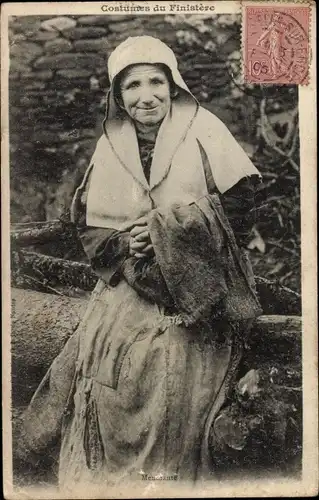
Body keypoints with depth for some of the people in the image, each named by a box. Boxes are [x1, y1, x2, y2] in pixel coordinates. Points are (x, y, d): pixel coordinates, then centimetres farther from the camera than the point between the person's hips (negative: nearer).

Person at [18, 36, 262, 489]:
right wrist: (126, 244, -13)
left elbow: (238, 213, -8)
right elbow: (90, 229, 7)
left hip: (193, 291, -3)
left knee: (173, 379, -16)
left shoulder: (204, 133, -5)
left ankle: (171, 474, 8)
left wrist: (166, 229, -15)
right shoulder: (111, 147, 6)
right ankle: (96, 476, 11)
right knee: (106, 371, -10)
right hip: (129, 285, 3)